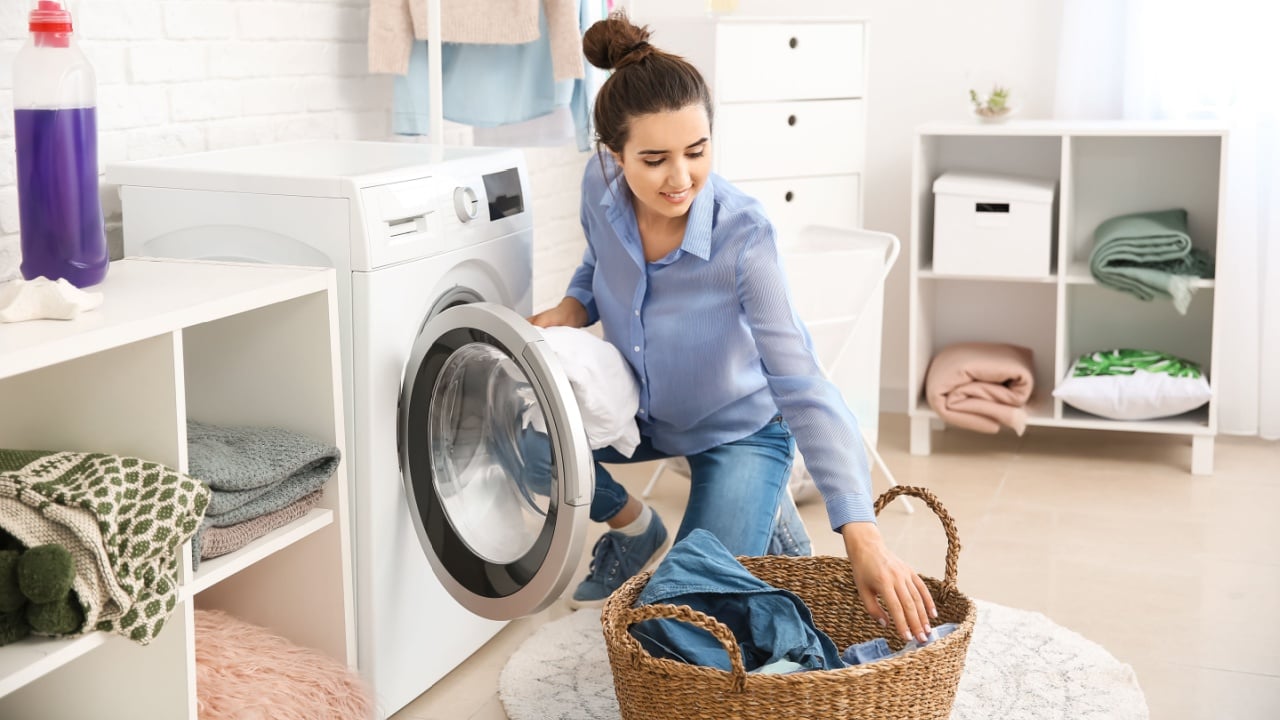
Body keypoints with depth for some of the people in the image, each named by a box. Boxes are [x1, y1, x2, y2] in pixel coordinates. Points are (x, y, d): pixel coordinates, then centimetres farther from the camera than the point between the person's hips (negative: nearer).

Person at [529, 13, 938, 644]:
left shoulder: (742, 237, -35)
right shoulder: (601, 189, -21)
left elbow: (802, 387, -39)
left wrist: (863, 537, -48)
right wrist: (568, 311, -18)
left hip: (738, 428, -4)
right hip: (640, 411, 4)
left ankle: (761, 514, 19)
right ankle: (633, 528, 9)